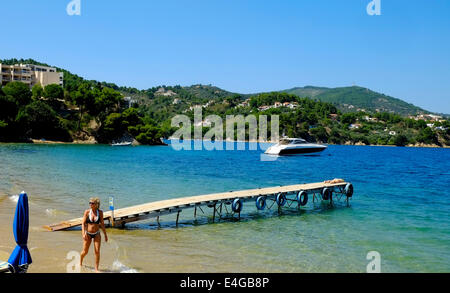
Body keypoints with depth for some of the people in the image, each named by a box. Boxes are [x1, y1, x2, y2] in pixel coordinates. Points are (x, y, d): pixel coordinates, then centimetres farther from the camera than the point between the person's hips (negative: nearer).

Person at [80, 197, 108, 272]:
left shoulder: (100, 212, -6)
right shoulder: (87, 212, -9)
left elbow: (102, 224, 3)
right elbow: (83, 223, -9)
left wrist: (105, 235, 6)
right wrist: (83, 233, -21)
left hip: (97, 234, 0)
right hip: (88, 234, 0)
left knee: (97, 252, -7)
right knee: (85, 251, 10)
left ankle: (96, 269, 4)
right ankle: (80, 261, 43)